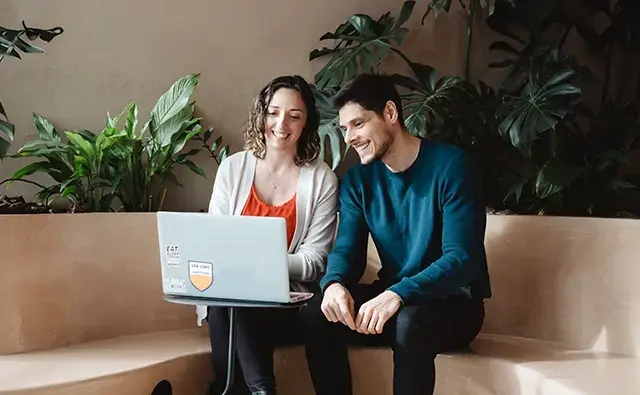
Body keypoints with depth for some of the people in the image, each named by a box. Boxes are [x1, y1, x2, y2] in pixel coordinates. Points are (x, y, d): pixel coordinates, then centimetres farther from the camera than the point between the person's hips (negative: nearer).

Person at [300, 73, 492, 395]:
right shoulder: (357, 180, 3)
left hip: (455, 302, -5)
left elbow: (461, 259, -23)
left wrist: (398, 293, -39)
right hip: (392, 299, 5)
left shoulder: (449, 165, -15)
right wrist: (334, 283, -28)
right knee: (316, 313, -20)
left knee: (411, 321, -37)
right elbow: (347, 249, -2)